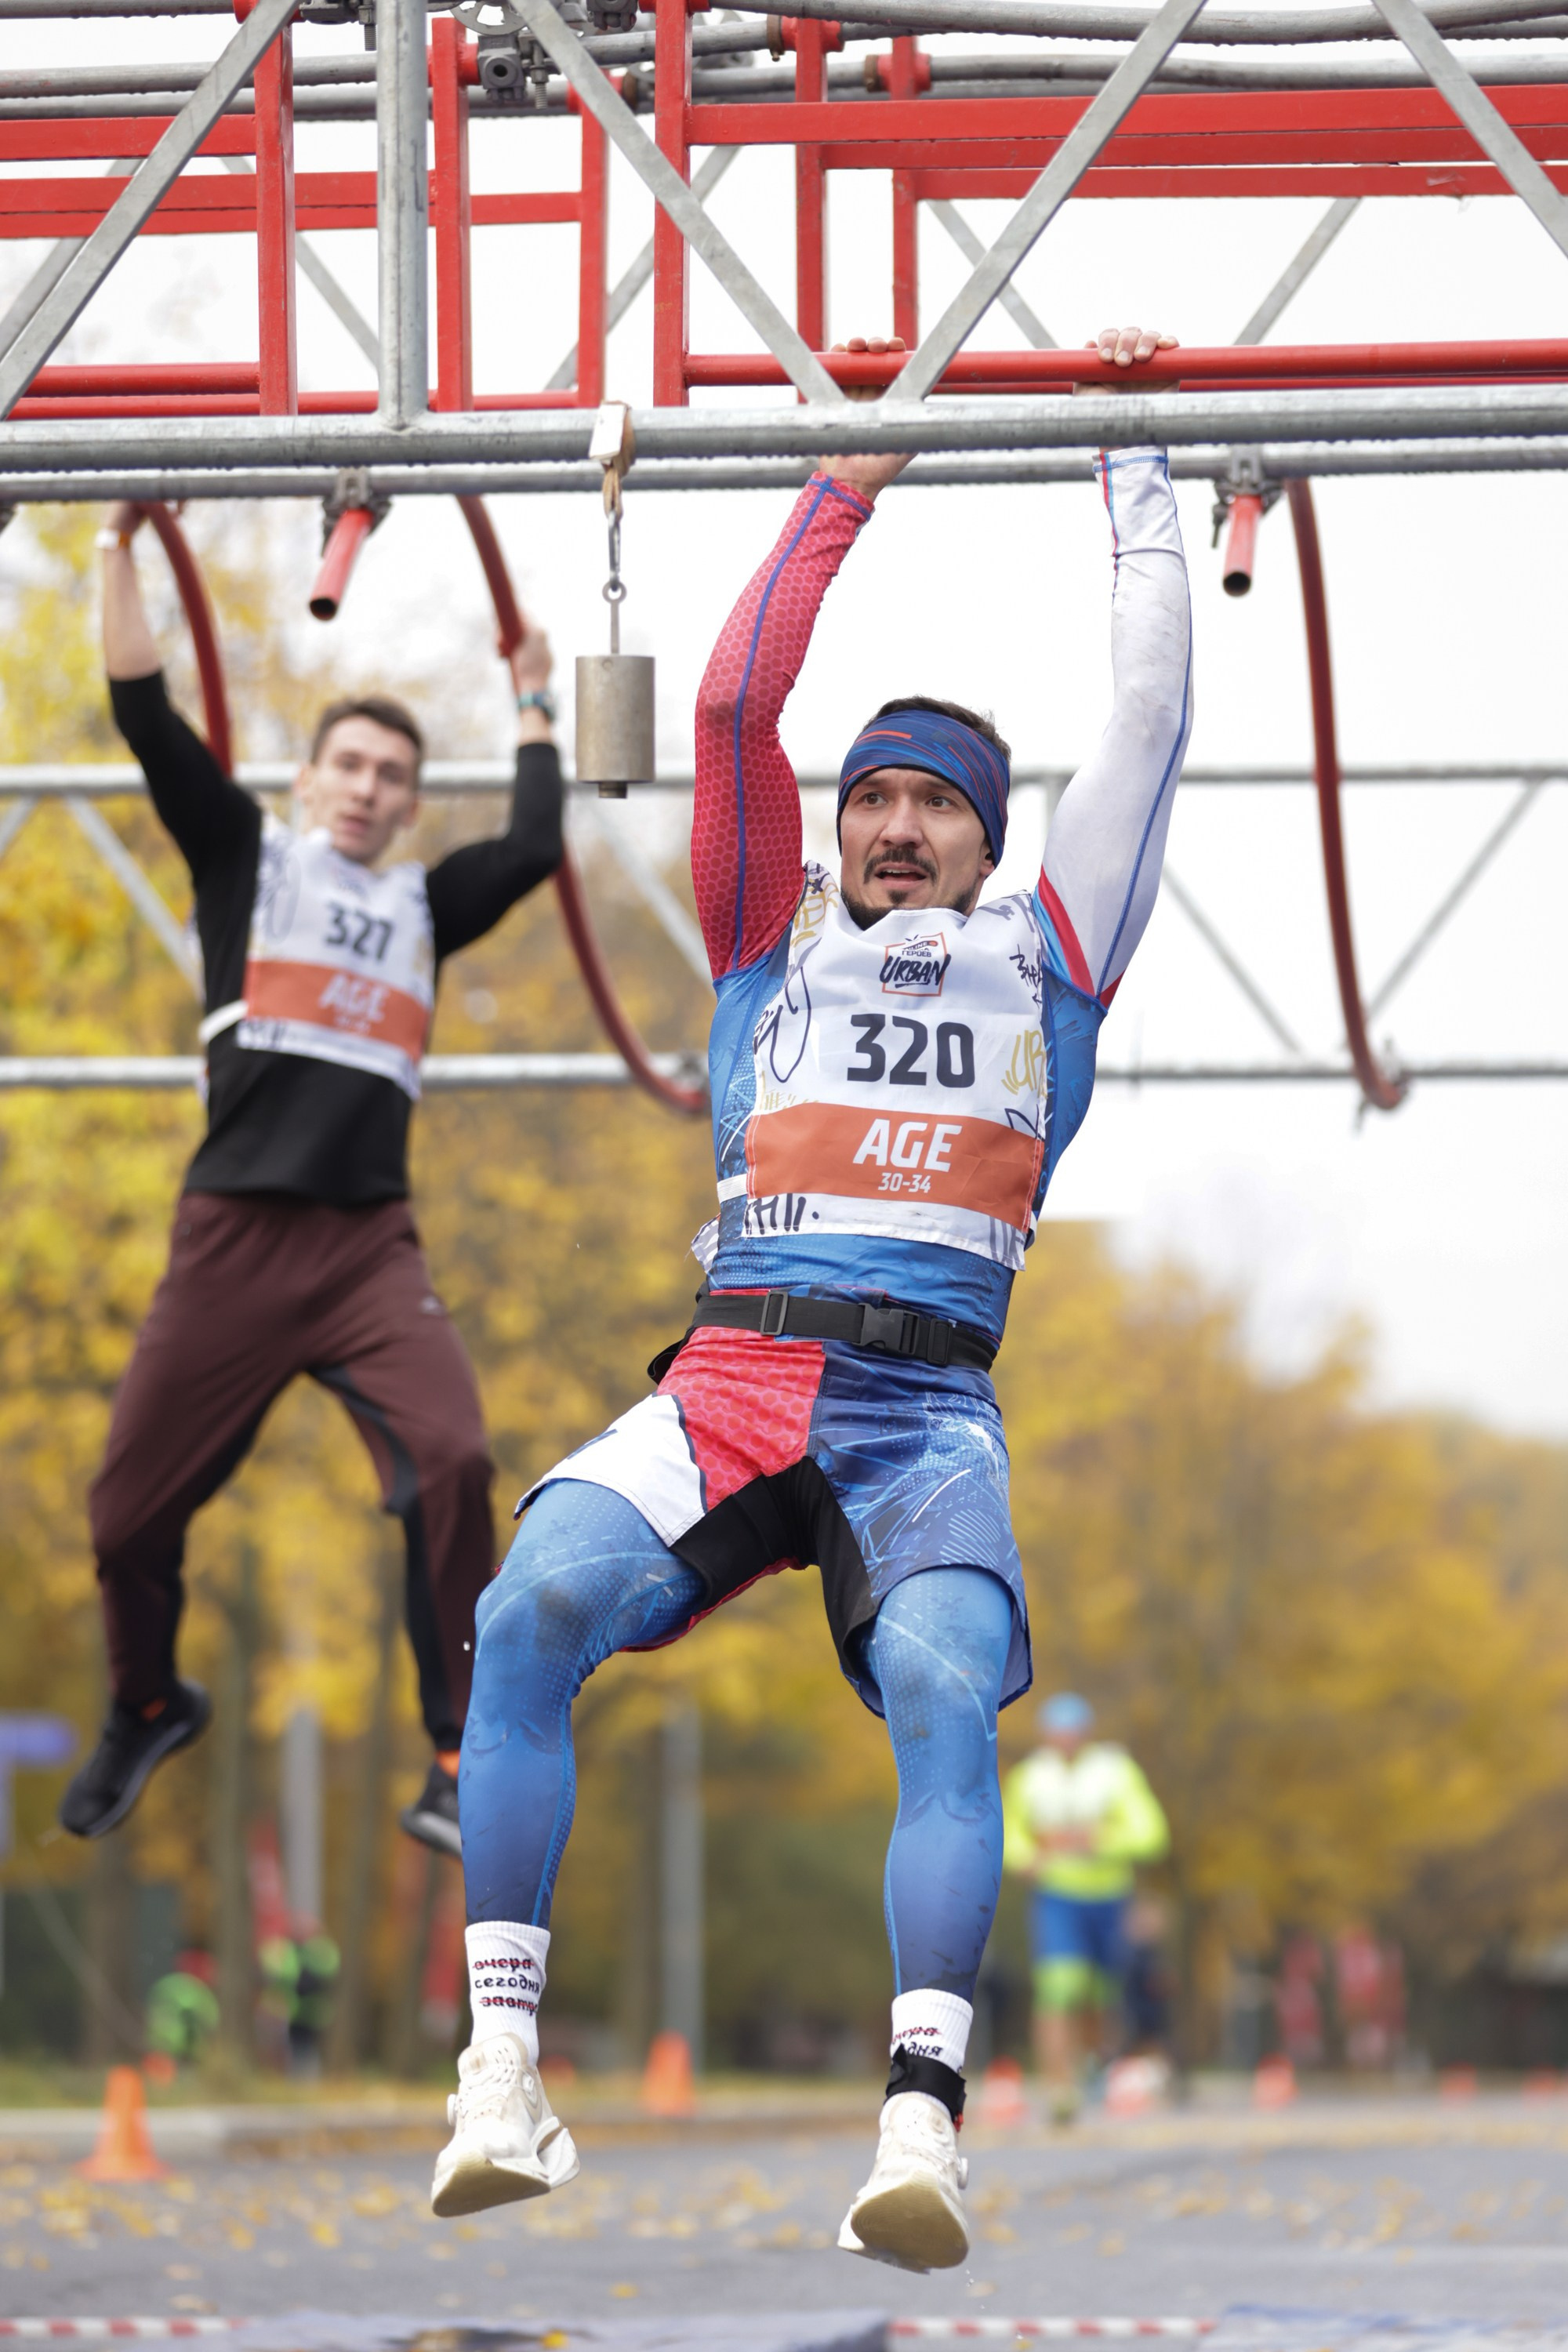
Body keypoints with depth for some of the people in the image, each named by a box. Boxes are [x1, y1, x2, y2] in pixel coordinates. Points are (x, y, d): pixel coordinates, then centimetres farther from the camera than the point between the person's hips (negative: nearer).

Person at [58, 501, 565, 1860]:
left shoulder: (424, 907, 18)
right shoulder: (246, 855, 12)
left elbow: (537, 847, 14)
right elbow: (147, 717, 6)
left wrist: (533, 710, 26)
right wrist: (122, 551, 5)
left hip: (371, 1245, 1)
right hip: (236, 1235, -1)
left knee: (451, 1458, -23)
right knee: (134, 1505, 3)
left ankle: (461, 1768, -20)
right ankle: (148, 1709, 34)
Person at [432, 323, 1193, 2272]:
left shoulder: (1045, 959, 22)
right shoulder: (774, 942, 25)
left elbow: (1151, 714, 23)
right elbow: (733, 702, 19)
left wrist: (1135, 461, 30)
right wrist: (839, 495, 26)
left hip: (930, 1414, -1)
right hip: (727, 1379, 1)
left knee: (945, 1689, -31)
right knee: (536, 1605, -29)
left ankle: (923, 2121, -45)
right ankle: (501, 2071, -32)